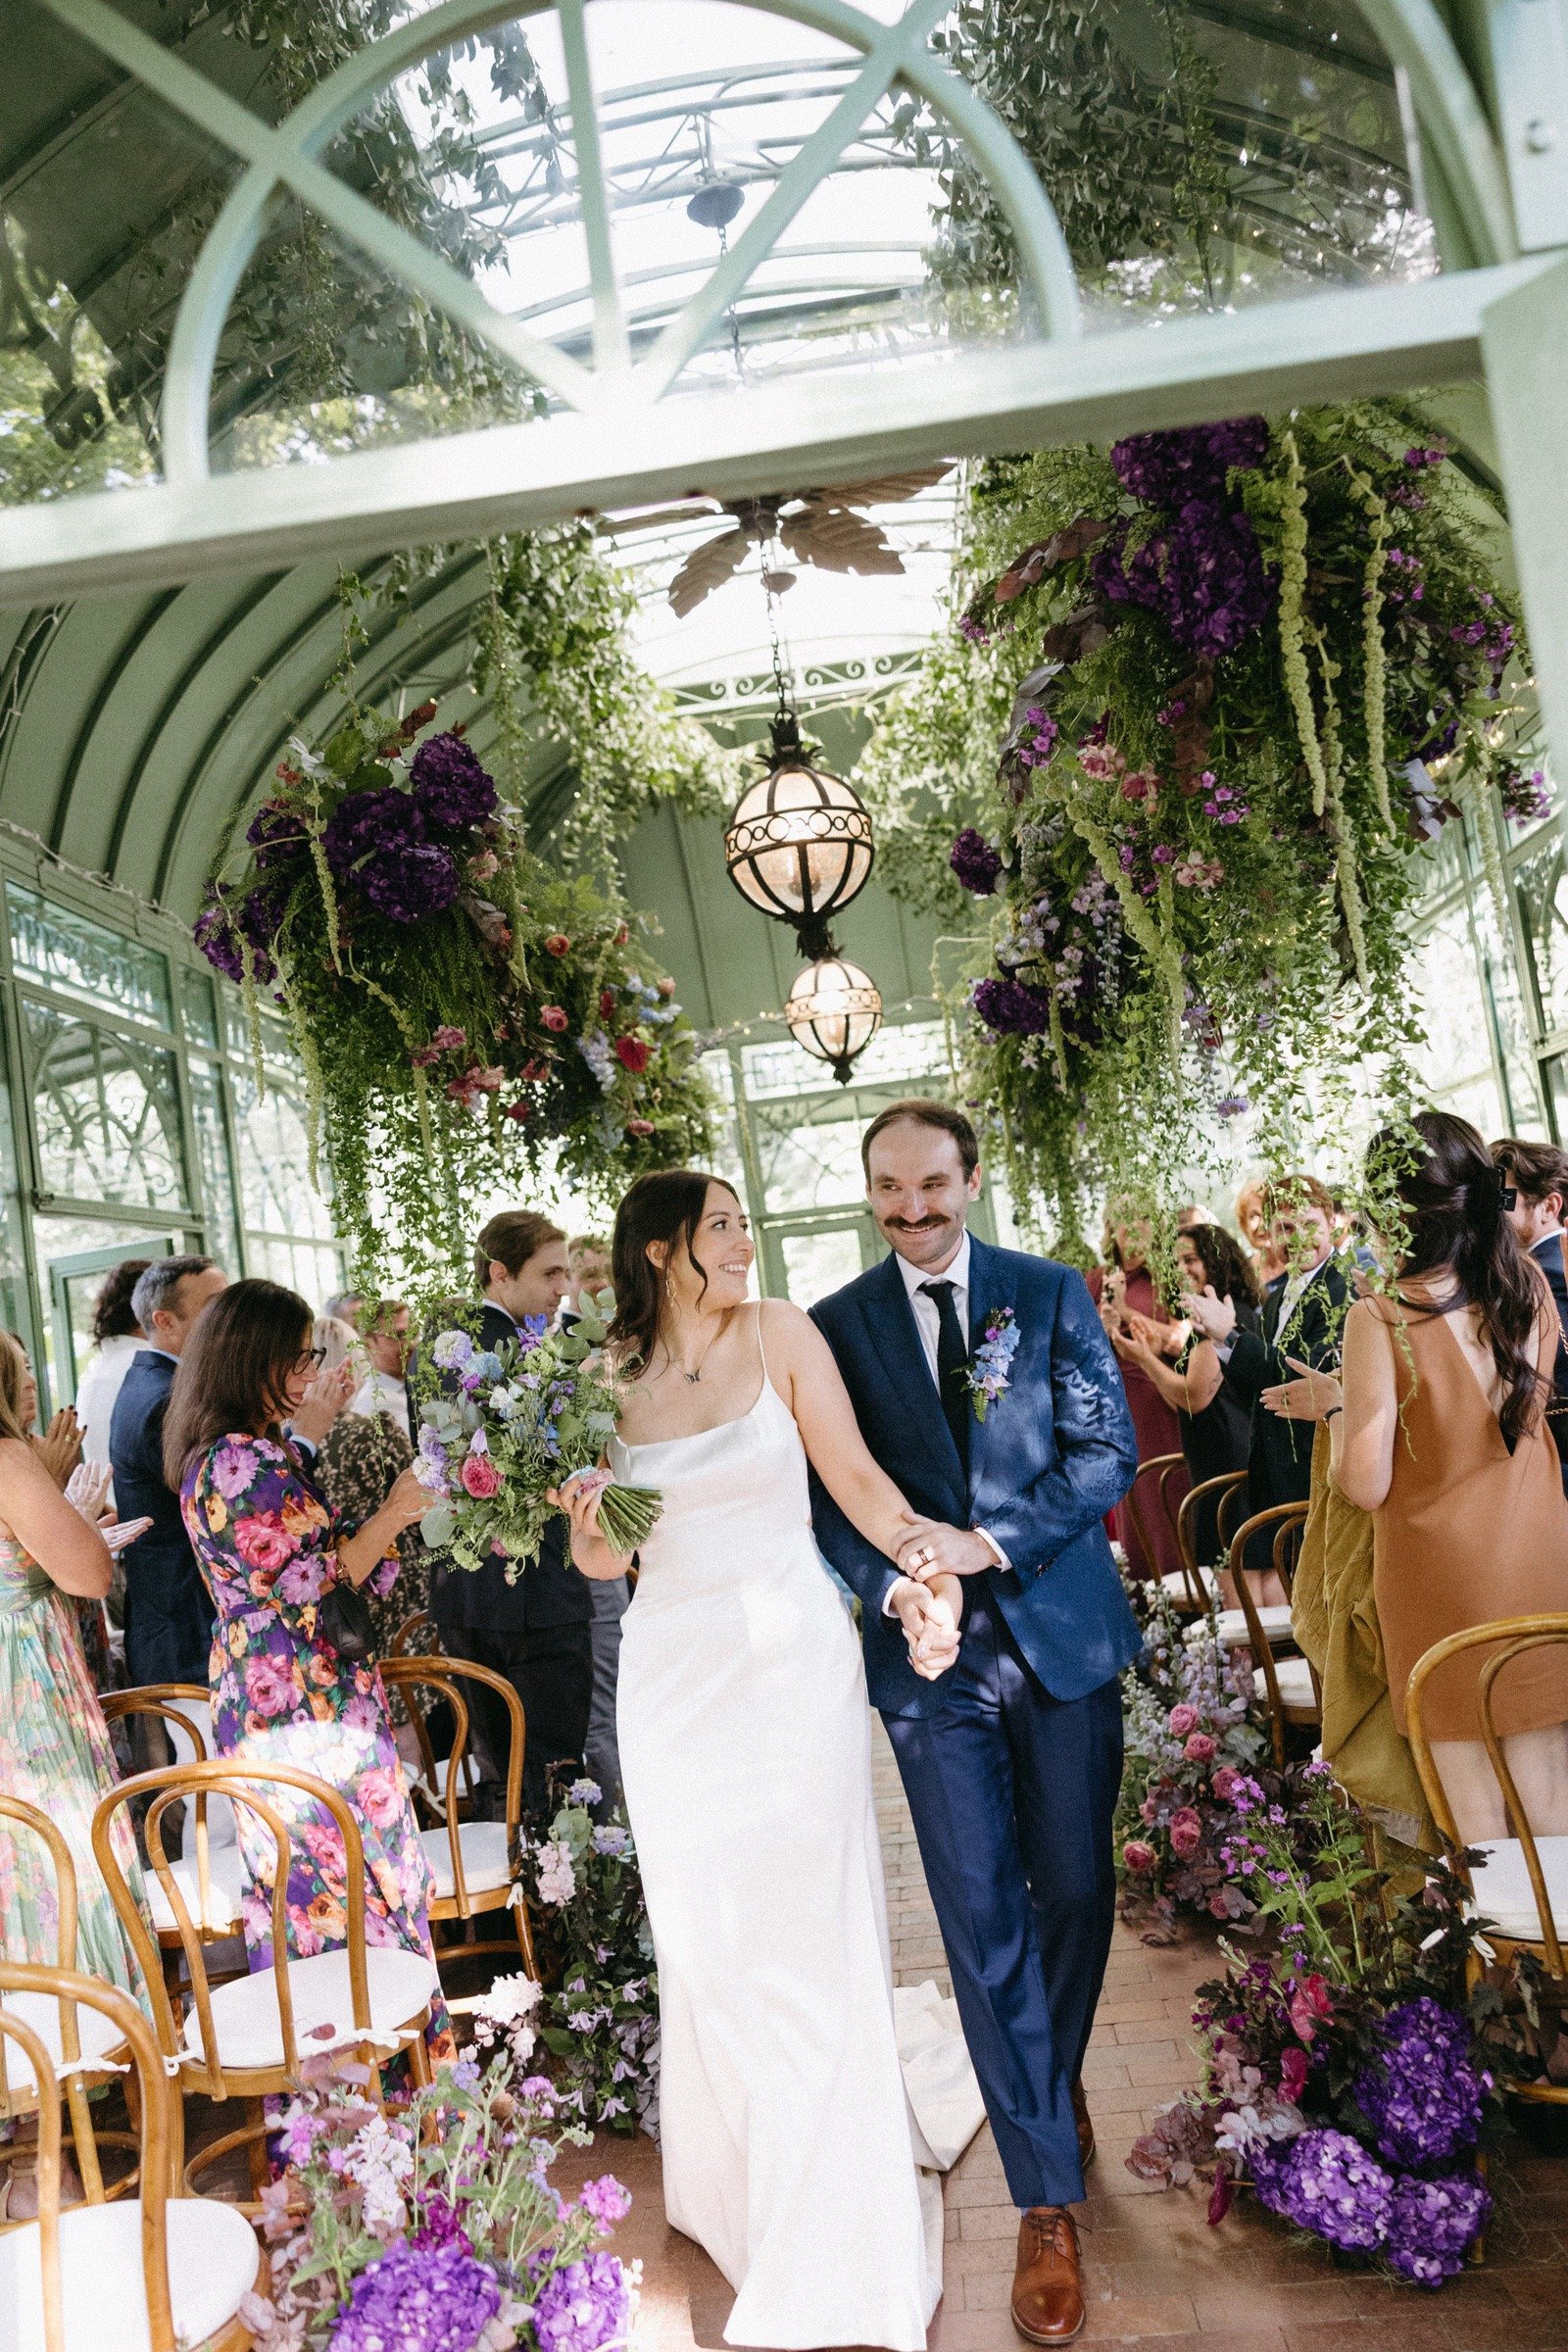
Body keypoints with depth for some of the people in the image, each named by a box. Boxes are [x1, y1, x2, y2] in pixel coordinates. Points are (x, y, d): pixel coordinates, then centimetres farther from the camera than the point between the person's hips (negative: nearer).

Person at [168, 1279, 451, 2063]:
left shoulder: (220, 1455, 8)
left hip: (261, 1699, 10)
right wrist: (390, 1516, -21)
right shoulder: (248, 1463, -23)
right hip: (311, 1705, -10)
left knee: (296, 1879, 19)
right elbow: (307, 1591, -23)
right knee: (356, 1878, 2)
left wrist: (309, 1439, 18)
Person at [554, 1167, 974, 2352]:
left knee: (809, 1934, 3)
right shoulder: (606, 1375, 2)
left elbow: (856, 1474, -5)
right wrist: (587, 1526, -16)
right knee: (705, 1940, 13)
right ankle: (736, 2197, 37)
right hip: (673, 1674, 2)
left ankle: (833, 2252, 22)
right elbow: (605, 1561, 6)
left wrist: (928, 1567, -22)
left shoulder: (780, 1334, -4)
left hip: (792, 1663, -2)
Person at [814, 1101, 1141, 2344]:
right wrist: (893, 1582, -17)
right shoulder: (834, 1326, 3)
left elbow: (1109, 1449, -4)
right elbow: (827, 1493, 1)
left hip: (1063, 1632, 1)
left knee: (1076, 1889, 13)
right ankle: (1048, 2196, 14)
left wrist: (991, 1542, -17)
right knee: (982, 1916, 1)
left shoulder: (1051, 1293, 1)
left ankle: (1056, 2082, 42)